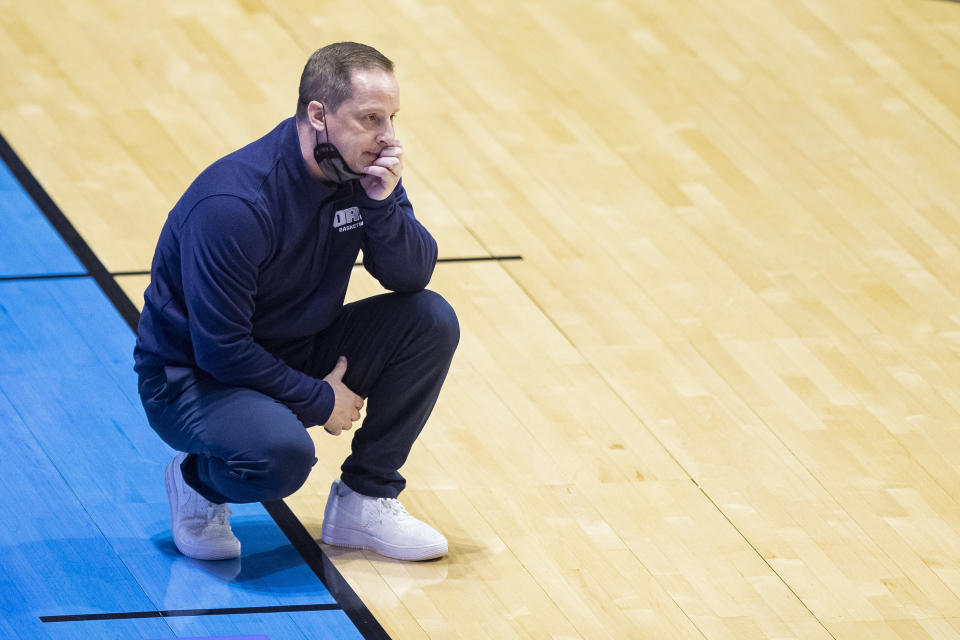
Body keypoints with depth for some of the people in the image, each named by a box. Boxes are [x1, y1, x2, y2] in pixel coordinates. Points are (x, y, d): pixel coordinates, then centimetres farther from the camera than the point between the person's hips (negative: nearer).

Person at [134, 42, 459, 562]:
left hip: (296, 353, 7)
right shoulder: (235, 203, -30)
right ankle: (195, 482, 0)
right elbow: (220, 348, -27)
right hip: (190, 378, -7)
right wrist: (319, 400, -18)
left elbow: (412, 277, -10)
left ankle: (363, 500, 0)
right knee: (282, 452, -37)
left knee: (431, 321, -12)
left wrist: (382, 203, -27)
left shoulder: (365, 169, -8)